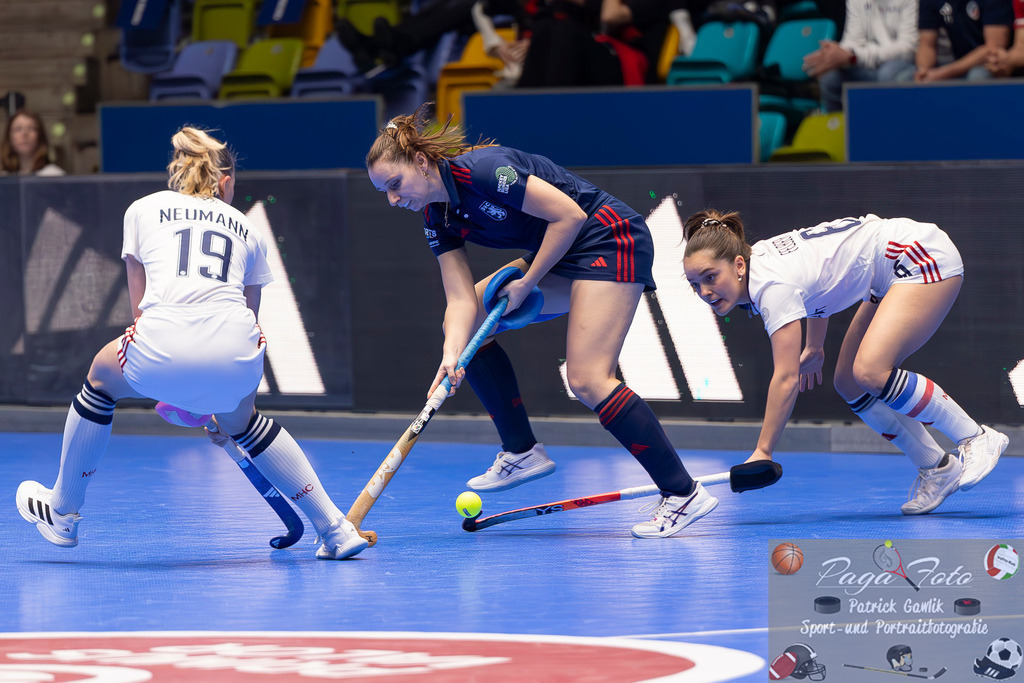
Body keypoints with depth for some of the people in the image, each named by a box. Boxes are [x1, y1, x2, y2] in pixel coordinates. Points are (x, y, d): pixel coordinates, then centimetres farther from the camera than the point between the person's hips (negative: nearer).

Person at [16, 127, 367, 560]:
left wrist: (169, 379, 36)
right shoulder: (246, 228, 28)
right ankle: (336, 529, 27)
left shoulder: (143, 209, 24)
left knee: (102, 379, 31)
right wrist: (216, 394, 44)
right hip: (235, 346, 2)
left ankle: (62, 513, 42)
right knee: (240, 422, 34)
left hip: (162, 344, -2)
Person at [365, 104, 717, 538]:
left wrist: (527, 283, -17)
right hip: (559, 259, 10)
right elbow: (461, 299, -4)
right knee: (464, 322, 8)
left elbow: (569, 215, -23)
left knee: (587, 380, -20)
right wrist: (451, 355, -22)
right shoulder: (437, 217, 3)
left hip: (610, 240, -10)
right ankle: (522, 451, 11)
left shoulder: (481, 170, -23)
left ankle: (683, 494, -17)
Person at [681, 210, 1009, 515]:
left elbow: (786, 378, -30)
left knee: (870, 372, -25)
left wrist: (762, 452, -30)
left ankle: (977, 438, -10)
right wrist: (814, 347, 22)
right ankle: (936, 468, 11)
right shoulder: (759, 254, -1)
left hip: (923, 258, -10)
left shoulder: (773, 285, -28)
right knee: (848, 384, 4)